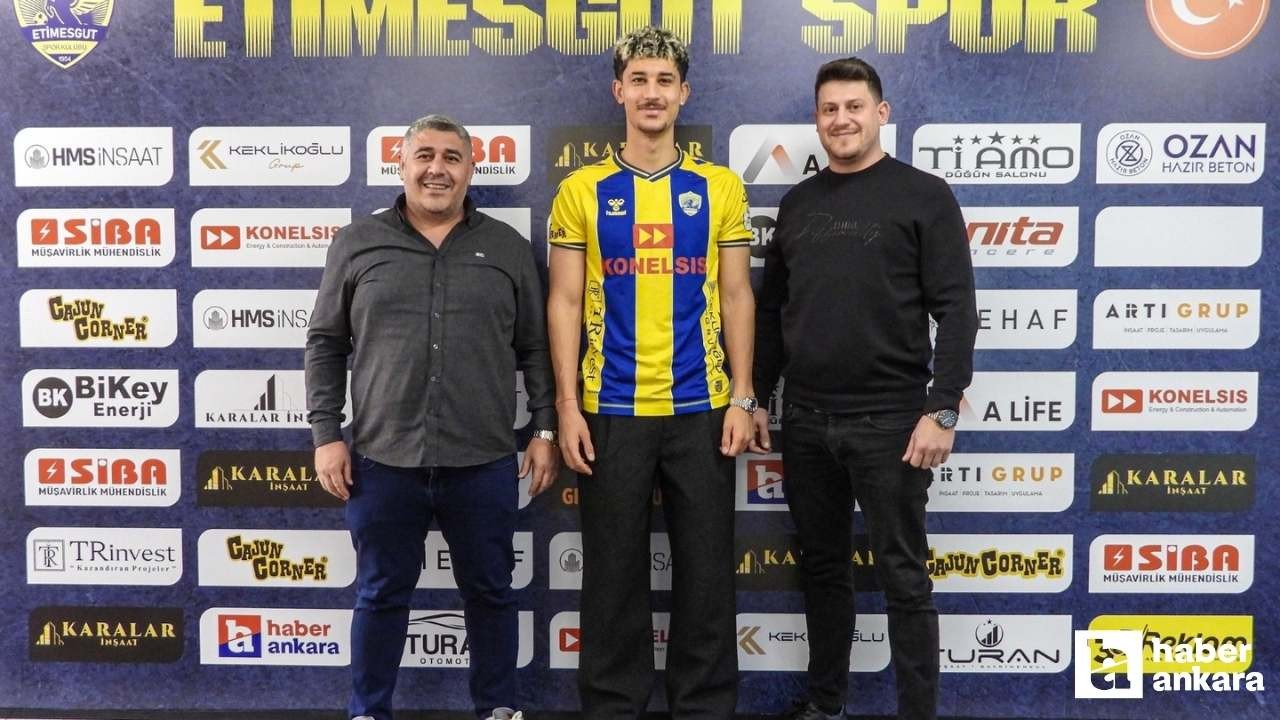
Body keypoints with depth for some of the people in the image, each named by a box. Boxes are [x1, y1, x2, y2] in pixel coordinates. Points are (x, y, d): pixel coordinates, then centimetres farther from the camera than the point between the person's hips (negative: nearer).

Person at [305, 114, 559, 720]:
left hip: (482, 463, 1)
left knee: (490, 592, 12)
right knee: (381, 595, 12)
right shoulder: (357, 244, 5)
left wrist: (545, 429, 1)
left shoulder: (508, 248, 7)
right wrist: (326, 434, 0)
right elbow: (325, 345, 6)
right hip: (383, 459, 0)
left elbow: (535, 347, 7)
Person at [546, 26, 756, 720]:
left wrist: (742, 397, -1)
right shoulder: (581, 191, 3)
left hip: (702, 408, 1)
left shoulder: (720, 187, 5)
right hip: (610, 411, 0)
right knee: (614, 570, 9)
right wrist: (567, 405, -5)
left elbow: (736, 296, 5)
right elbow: (565, 302, 1)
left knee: (706, 567, 9)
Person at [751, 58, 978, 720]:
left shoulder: (923, 196, -2)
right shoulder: (797, 204, 12)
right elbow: (771, 311, 15)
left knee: (903, 578, 3)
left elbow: (955, 311, -8)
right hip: (804, 420, 5)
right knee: (822, 567, 15)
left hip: (888, 421, -5)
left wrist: (942, 410, -15)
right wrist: (756, 398, 12)